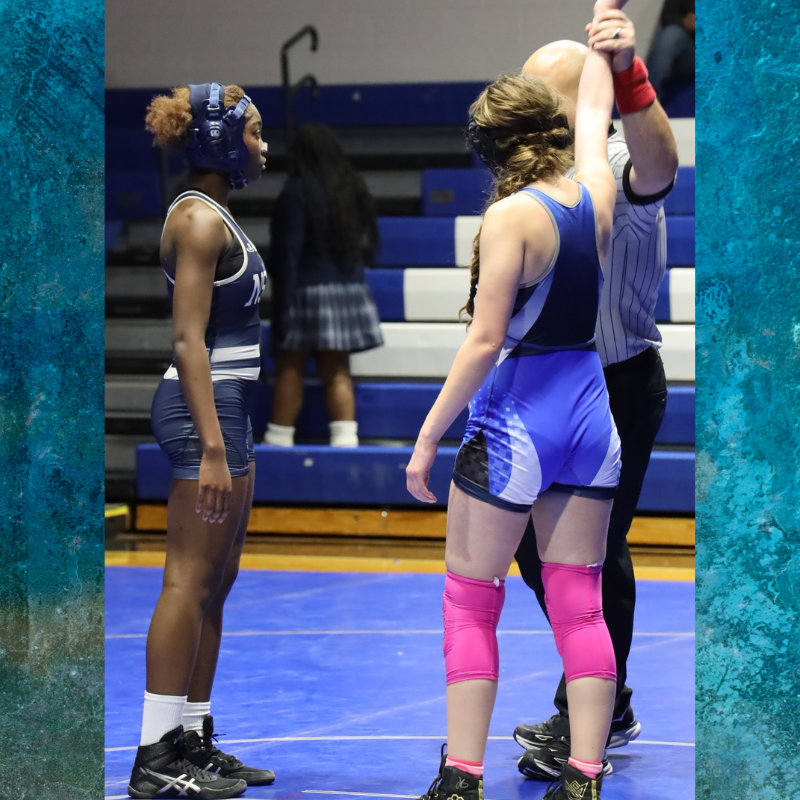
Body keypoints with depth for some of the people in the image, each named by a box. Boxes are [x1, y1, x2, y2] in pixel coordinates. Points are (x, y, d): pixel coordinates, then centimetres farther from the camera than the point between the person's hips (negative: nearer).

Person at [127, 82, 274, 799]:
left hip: (226, 407, 10)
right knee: (190, 579, -9)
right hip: (205, 408, -10)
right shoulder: (199, 220, -13)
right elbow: (189, 339, -20)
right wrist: (211, 446, -25)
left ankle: (194, 740, 17)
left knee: (216, 581, 12)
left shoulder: (214, 216, 17)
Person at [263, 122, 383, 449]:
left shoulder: (297, 192, -12)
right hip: (349, 289, 6)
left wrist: (282, 305, -13)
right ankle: (345, 438, 1)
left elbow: (288, 251, -14)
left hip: (308, 290, -5)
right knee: (337, 372, 9)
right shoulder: (352, 188, 5)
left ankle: (279, 441, 5)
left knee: (289, 369, 3)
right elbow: (369, 241, 11)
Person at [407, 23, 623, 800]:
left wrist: (427, 437, -10)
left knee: (470, 604, 4)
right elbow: (595, 110, 23)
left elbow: (484, 342, -17)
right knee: (579, 606, 8)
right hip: (590, 414, 6)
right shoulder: (597, 195, 2)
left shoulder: (511, 216, -14)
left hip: (515, 418, -6)